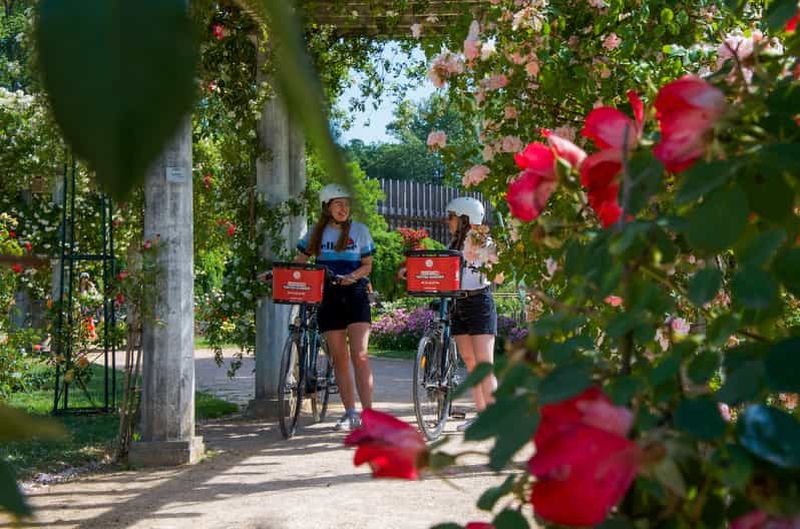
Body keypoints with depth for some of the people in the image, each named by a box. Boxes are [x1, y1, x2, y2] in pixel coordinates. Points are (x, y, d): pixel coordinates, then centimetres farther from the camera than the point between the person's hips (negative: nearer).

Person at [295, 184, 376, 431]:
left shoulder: (359, 230, 5)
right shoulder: (317, 232, 10)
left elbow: (367, 265, 4)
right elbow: (300, 261, 11)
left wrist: (353, 276, -16)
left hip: (355, 294, -2)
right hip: (328, 297, 2)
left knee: (359, 355, -12)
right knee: (339, 358, 4)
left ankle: (368, 413, -13)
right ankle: (350, 413, 10)